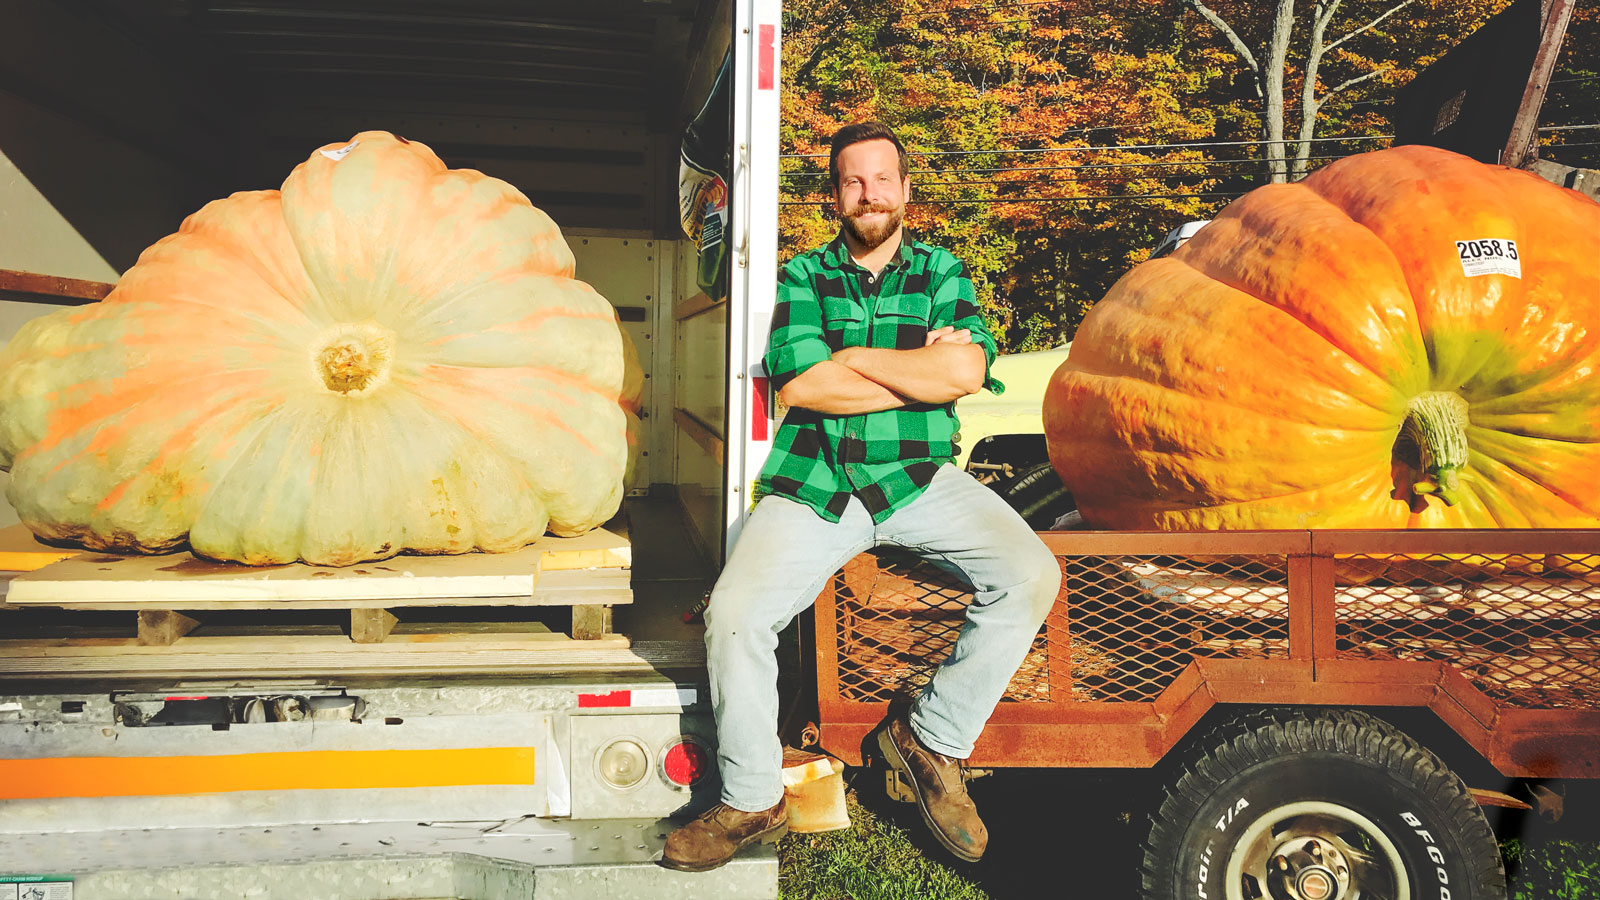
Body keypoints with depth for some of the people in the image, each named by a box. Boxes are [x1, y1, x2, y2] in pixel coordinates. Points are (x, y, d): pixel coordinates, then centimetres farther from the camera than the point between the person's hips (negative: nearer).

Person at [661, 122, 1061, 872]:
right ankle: (752, 802, 2)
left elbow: (968, 370, -7)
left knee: (1031, 576, -23)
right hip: (815, 485, -1)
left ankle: (932, 738, -2)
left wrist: (847, 356, -6)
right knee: (735, 614, -21)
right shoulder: (803, 276, 10)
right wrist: (920, 366, -4)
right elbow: (797, 383, -7)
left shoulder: (943, 273, 13)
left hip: (918, 479, 1)